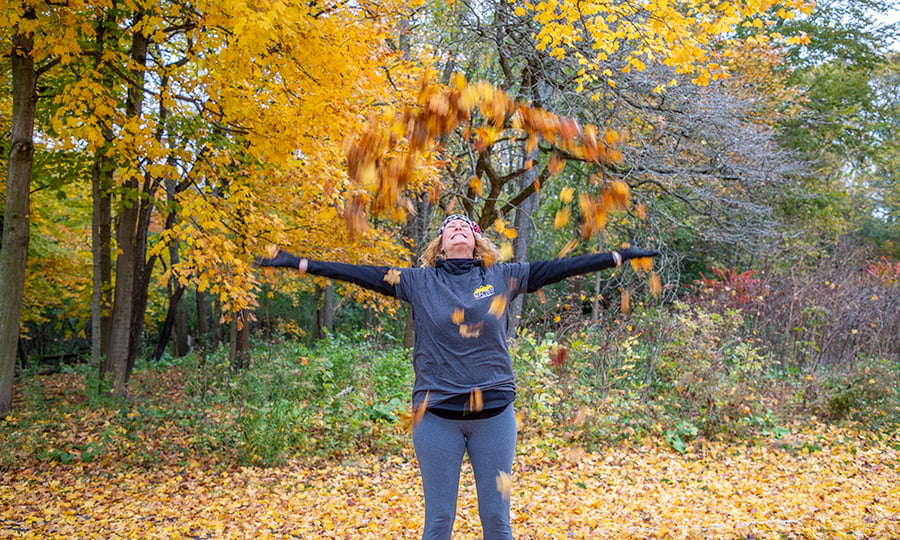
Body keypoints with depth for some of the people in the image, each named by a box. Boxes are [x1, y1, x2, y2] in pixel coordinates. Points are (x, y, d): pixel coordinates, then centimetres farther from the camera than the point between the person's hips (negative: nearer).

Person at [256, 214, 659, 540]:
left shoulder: (503, 278, 5)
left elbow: (557, 268, 7)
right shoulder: (419, 282, 3)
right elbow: (364, 274, 2)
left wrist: (621, 256, 8)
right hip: (437, 416, -1)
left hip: (495, 413, 1)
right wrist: (298, 263, 0)